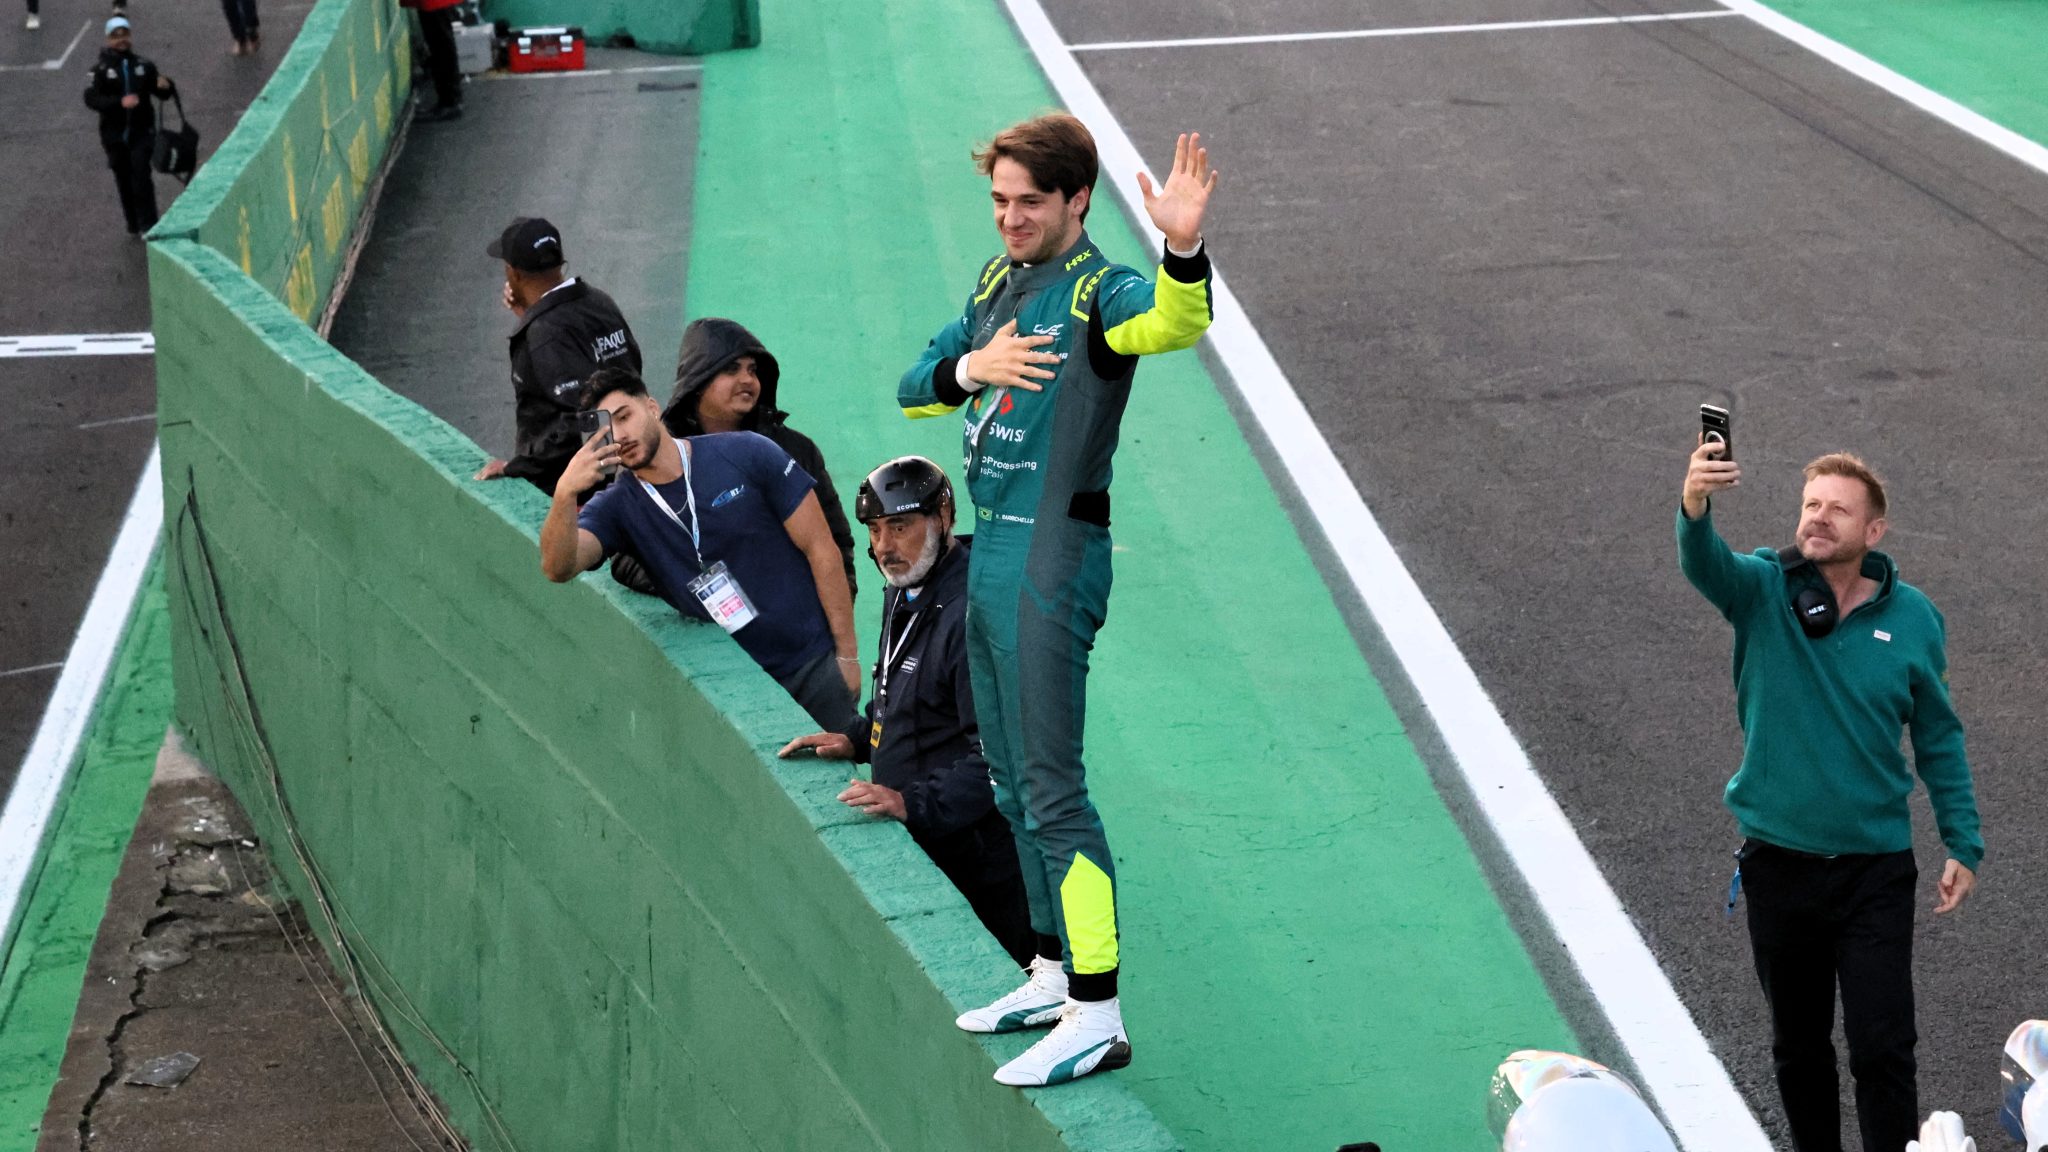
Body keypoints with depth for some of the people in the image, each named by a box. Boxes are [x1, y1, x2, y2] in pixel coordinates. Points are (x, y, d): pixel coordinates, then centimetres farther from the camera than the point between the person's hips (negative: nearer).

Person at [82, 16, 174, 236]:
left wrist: (165, 86, -13)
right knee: (123, 178, 10)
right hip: (114, 134, 0)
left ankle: (148, 224, -8)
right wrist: (120, 102, -27)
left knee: (141, 176, -12)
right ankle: (133, 224, 24)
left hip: (141, 131, 0)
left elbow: (162, 94, 11)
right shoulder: (101, 68, -4)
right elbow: (91, 99, -14)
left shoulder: (143, 65, 2)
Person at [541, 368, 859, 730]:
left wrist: (847, 655, -7)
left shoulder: (746, 454, -7)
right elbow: (558, 567, -19)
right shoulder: (616, 507, -1)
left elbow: (820, 547, -5)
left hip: (814, 663, -1)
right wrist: (565, 494, -38)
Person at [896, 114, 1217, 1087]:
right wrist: (971, 366, -8)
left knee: (1051, 789, -11)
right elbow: (912, 391, 13)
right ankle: (1054, 977, 29)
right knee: (1013, 786, 17)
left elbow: (1176, 322, -35)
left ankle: (1098, 1016, -8)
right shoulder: (997, 282, 13)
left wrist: (1184, 249, -55)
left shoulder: (1097, 292, -12)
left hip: (1049, 562, -9)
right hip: (990, 552, 9)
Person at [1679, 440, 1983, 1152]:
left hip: (1876, 866, 0)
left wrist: (1963, 845, 3)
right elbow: (1704, 563, -30)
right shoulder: (1763, 590, -7)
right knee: (1798, 1045, 15)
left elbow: (1939, 739, 7)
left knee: (1882, 1048, -3)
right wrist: (1695, 506, -53)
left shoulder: (1911, 617, -3)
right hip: (1779, 861, 1)